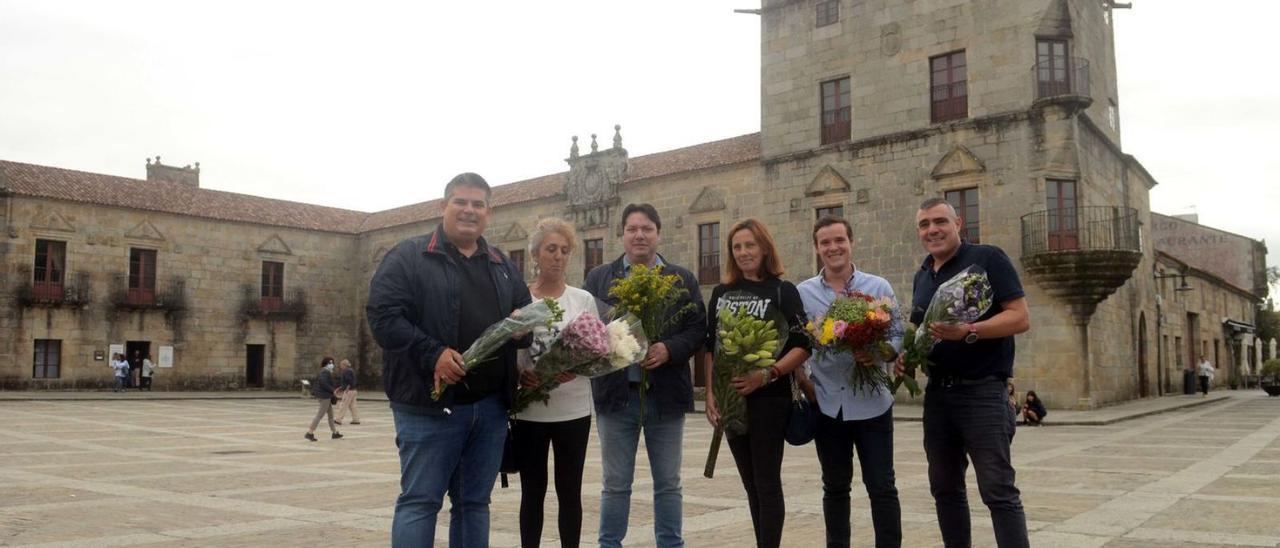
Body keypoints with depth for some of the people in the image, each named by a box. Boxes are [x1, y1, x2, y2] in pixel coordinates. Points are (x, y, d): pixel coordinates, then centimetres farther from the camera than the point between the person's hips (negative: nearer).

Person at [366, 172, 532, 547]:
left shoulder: (504, 267, 17)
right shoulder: (408, 257, 0)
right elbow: (382, 315, -9)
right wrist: (432, 354, -21)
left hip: (491, 407, 5)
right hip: (430, 405, -5)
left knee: (474, 503, 12)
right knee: (420, 501, -1)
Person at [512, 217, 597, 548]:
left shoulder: (583, 299, 4)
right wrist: (519, 375, -20)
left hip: (573, 408, 1)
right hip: (529, 409, -1)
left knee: (570, 492, 7)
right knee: (532, 492, 7)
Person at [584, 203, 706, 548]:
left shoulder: (683, 279, 7)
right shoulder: (598, 278, 7)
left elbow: (698, 329, 2)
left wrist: (670, 349, -16)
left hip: (666, 394, 1)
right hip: (616, 394, 0)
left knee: (668, 484, 11)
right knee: (616, 484, 9)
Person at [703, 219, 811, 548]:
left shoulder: (783, 291, -3)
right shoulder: (721, 293, 9)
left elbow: (802, 347, -8)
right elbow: (709, 347, 11)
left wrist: (766, 375, -21)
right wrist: (710, 393, 1)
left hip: (769, 398, -4)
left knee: (767, 481, -1)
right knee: (751, 483, 12)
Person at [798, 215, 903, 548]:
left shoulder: (879, 287, 0)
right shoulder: (803, 293, 3)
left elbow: (898, 336, -1)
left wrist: (879, 354, -20)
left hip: (872, 401, -1)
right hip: (827, 403, 2)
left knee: (882, 486, 3)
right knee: (835, 487, 14)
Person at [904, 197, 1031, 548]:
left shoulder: (987, 258, -6)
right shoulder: (922, 276, 15)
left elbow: (1020, 318, -12)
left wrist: (968, 331, -26)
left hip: (982, 391, -7)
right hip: (937, 393, 7)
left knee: (998, 490, -7)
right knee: (945, 489, 12)